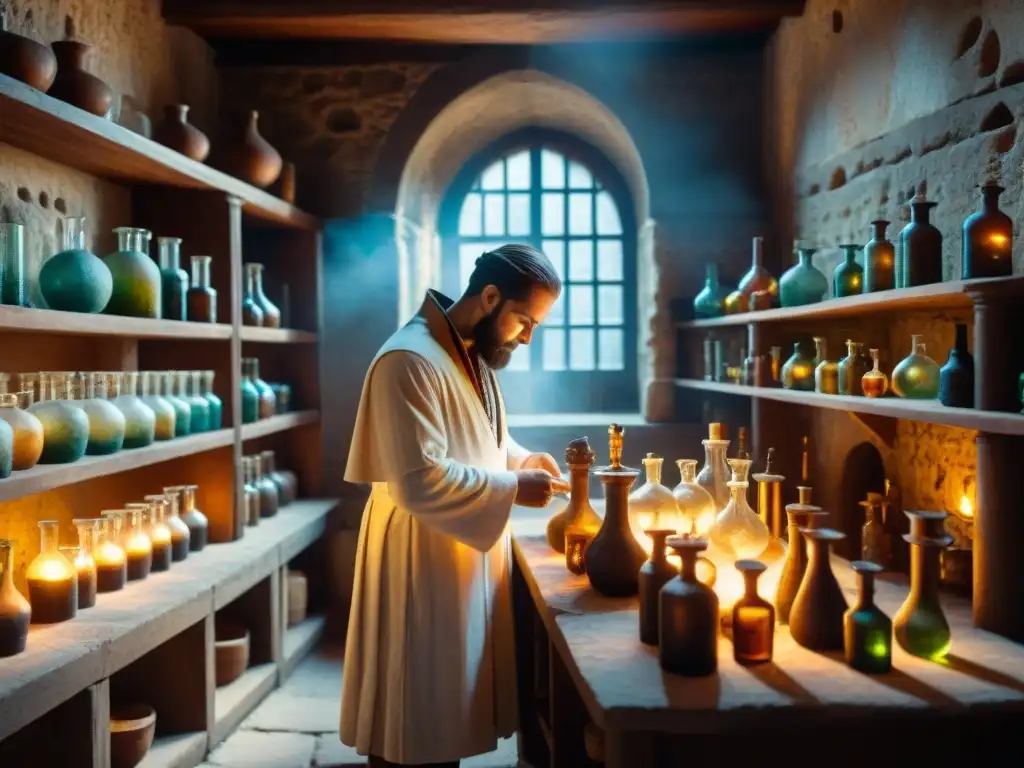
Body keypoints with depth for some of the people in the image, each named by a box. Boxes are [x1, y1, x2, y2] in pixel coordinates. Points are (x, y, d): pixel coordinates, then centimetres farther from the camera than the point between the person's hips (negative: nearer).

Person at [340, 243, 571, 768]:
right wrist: (513, 488, -21)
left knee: (448, 718, 19)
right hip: (422, 565, -9)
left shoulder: (475, 353, 9)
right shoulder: (411, 360, -22)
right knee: (417, 725, 5)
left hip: (469, 556, 9)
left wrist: (521, 459, 4)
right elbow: (418, 482, -28)